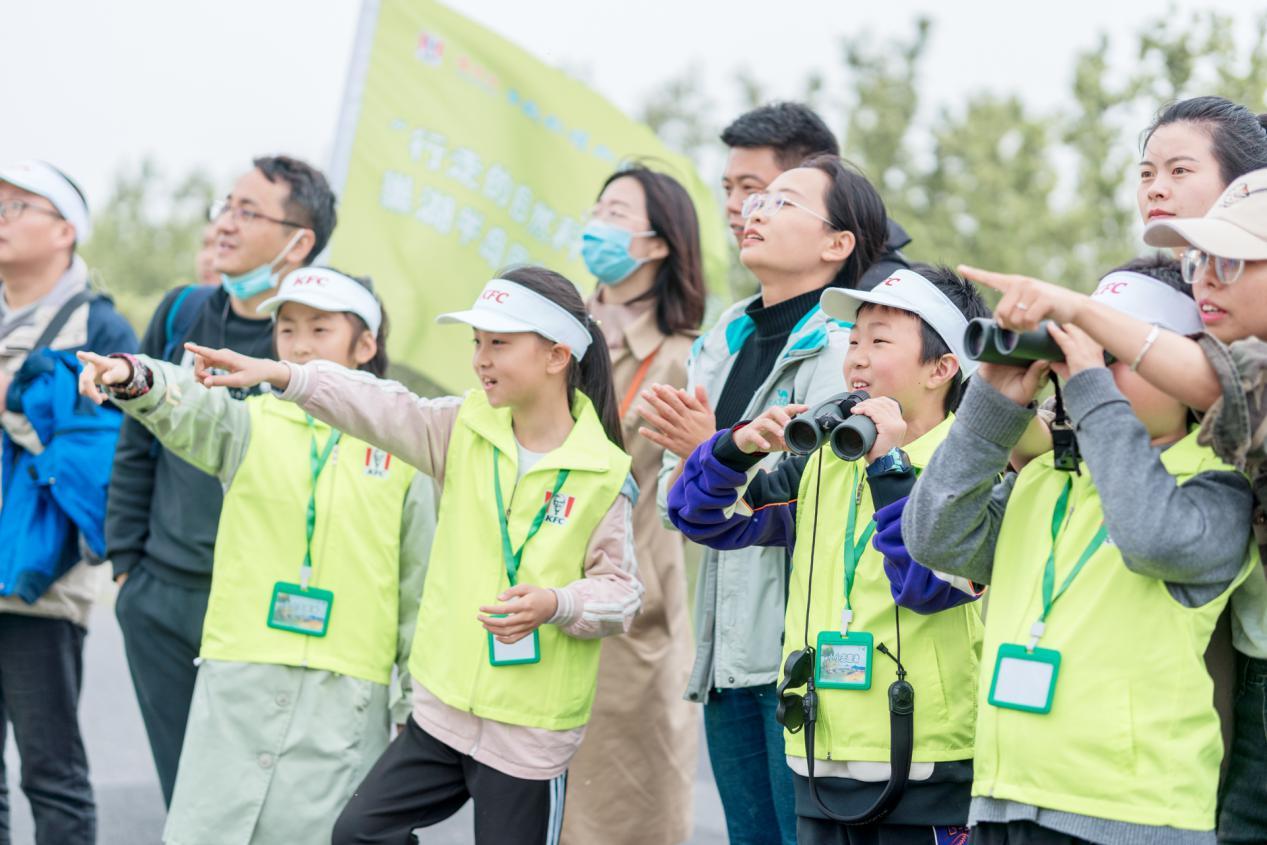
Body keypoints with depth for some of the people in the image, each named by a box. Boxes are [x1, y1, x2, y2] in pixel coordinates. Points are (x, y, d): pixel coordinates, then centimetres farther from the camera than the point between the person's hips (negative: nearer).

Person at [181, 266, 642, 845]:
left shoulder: (603, 475, -10)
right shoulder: (465, 430, 2)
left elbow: (621, 592, -6)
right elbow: (377, 409, -9)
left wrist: (556, 605, -25)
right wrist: (280, 375, -21)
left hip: (531, 732, -5)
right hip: (444, 709, 5)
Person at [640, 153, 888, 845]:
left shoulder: (837, 351, -8)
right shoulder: (722, 344, 14)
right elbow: (676, 507, 13)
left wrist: (715, 454, -18)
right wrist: (687, 461, -7)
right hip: (728, 644, 7)